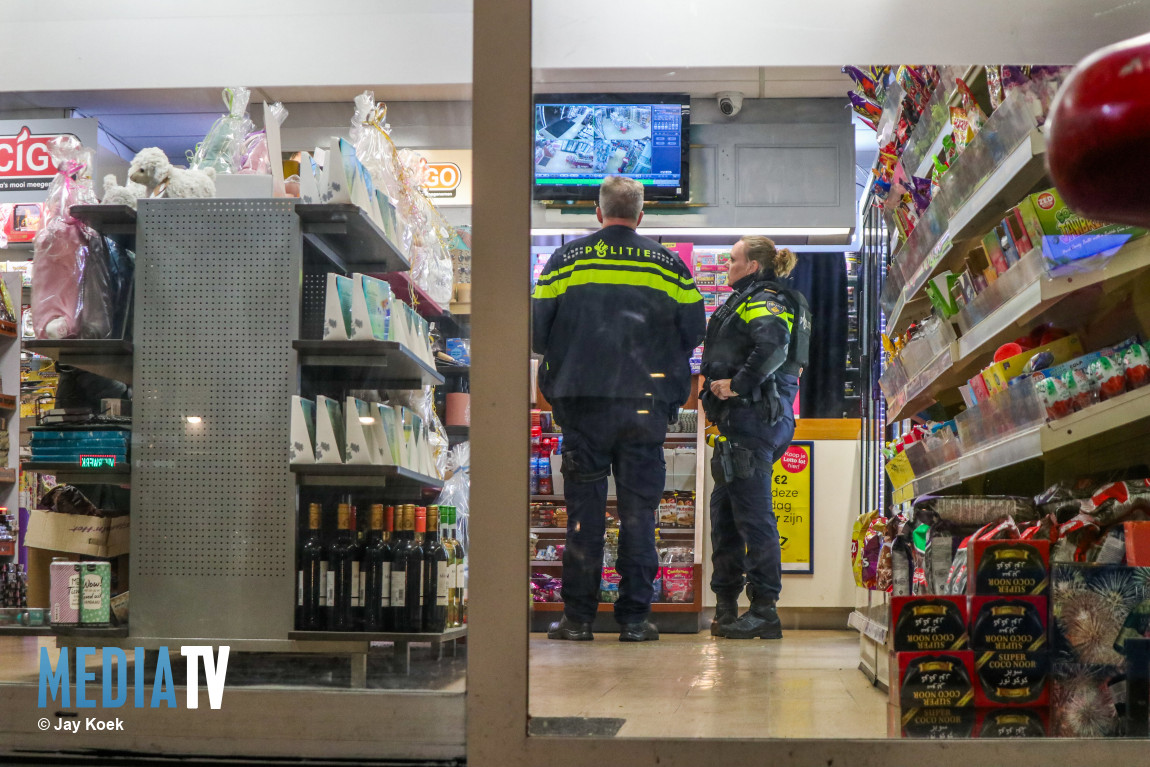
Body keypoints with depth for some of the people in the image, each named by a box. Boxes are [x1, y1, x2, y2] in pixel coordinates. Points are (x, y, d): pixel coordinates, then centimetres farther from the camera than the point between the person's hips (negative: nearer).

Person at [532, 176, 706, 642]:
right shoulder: (668, 265, 4)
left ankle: (577, 617, 6)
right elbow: (693, 332, 6)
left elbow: (537, 331, 1)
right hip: (646, 405, 0)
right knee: (639, 510, 5)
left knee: (584, 510, 5)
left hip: (583, 400, 0)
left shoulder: (565, 260, 2)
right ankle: (634, 617, 6)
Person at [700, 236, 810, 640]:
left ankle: (764, 611, -8)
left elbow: (772, 347, -27)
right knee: (724, 509, 14)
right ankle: (726, 608, 22)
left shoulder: (764, 300, -8)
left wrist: (737, 384, -23)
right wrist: (714, 389, 14)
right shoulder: (747, 300, 25)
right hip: (739, 420, 11)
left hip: (753, 416, -11)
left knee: (752, 511, -10)